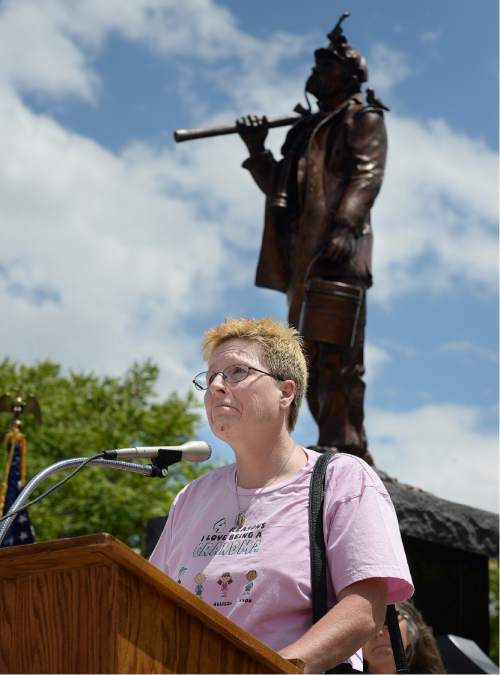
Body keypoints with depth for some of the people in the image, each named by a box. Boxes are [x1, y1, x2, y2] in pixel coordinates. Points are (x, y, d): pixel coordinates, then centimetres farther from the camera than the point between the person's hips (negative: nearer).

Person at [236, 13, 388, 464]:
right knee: (310, 356, 7)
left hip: (336, 250, -9)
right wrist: (257, 150, 10)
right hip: (302, 254, 9)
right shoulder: (308, 127, 28)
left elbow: (368, 176, -10)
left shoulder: (362, 118, 5)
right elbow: (279, 187, 26)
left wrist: (344, 225, -25)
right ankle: (341, 445, 11)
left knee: (335, 352, -16)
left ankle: (343, 447, -18)